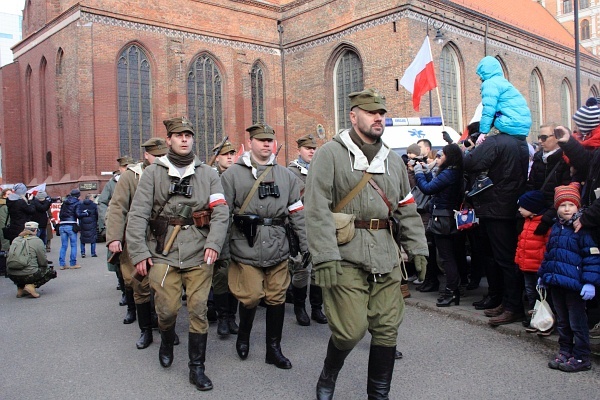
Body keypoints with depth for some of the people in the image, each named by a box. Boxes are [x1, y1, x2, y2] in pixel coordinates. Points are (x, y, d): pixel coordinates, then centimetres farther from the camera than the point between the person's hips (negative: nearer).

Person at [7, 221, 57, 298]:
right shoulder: (38, 241, -3)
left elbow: (11, 257, 21)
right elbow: (43, 262, -1)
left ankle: (20, 288, 15)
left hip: (12, 275, 6)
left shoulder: (15, 240, 12)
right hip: (28, 275, -6)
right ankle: (32, 285, -6)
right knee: (51, 272, 15)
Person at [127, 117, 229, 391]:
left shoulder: (208, 173, 9)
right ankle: (167, 342, 36)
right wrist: (138, 253, -6)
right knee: (167, 310, 2)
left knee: (198, 311, 2)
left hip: (199, 255, 1)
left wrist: (214, 243, -13)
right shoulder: (153, 173, 6)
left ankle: (197, 368, 17)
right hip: (163, 254, 0)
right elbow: (137, 214, 1)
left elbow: (221, 211, 1)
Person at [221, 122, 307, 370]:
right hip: (246, 247, -3)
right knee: (251, 296, -1)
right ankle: (243, 335, 30)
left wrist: (307, 246, 5)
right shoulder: (233, 174, 1)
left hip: (278, 248, 3)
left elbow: (298, 212, 9)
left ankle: (274, 349, 24)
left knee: (277, 298, 8)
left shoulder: (286, 175, 10)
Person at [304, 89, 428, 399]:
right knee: (351, 329, -5)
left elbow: (407, 209, 20)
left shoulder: (393, 160, 16)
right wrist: (325, 257, -20)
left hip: (387, 257, 6)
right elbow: (317, 208, -13)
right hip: (347, 257, -6)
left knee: (387, 329, 9)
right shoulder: (330, 154, -4)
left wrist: (418, 249, 12)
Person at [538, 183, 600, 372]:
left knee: (577, 323, 3)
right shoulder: (555, 229, 11)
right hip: (556, 283, 7)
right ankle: (564, 352, 29)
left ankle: (581, 357, 14)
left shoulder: (582, 229, -12)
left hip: (574, 285, -7)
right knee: (562, 322, 17)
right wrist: (543, 275, 23)